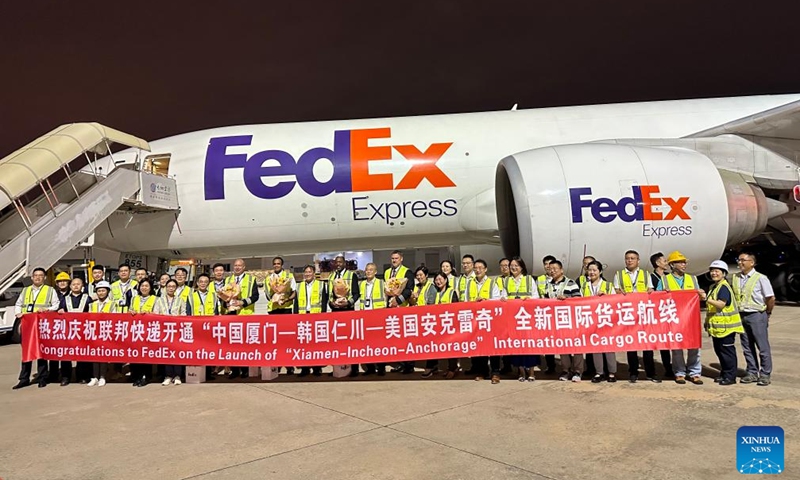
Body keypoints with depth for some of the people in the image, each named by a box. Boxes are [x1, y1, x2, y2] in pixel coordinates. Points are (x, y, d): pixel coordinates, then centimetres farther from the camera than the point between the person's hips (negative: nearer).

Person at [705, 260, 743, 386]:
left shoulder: (724, 287, -14)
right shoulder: (713, 287, 16)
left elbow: (721, 304, -27)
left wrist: (706, 299, -38)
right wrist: (707, 321, 21)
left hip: (725, 326, -9)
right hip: (716, 326, 9)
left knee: (727, 351, -1)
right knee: (719, 351, 15)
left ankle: (730, 376, 7)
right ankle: (724, 374, 25)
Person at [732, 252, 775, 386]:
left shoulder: (761, 278, -9)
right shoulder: (735, 277, 6)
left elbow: (771, 298, -6)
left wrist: (767, 313, 1)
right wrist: (737, 311, 9)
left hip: (757, 315, -5)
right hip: (741, 315, 5)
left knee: (763, 347, 2)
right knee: (747, 347, 11)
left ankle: (765, 374, 13)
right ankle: (752, 373, 22)